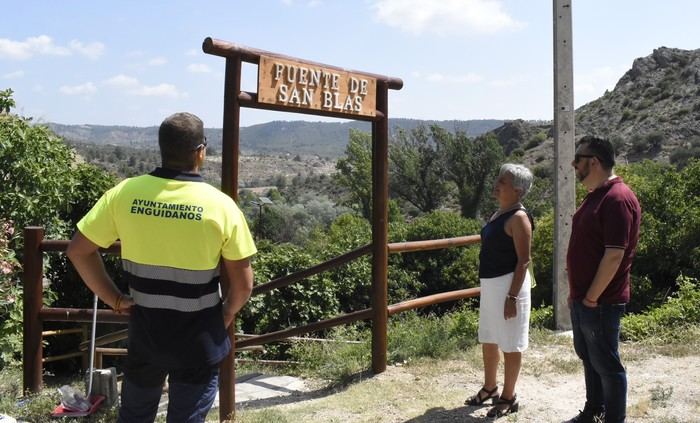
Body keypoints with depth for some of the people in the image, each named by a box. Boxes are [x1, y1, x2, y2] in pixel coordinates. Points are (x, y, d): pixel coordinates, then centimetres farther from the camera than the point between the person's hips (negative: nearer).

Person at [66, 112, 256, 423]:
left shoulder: (125, 193, -7)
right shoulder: (221, 205, -15)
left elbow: (78, 250, -2)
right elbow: (243, 284, -11)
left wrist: (114, 299, 5)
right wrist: (225, 316, 8)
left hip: (144, 333, 3)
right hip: (199, 342, -2)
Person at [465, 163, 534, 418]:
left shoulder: (518, 217, -16)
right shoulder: (499, 213, 12)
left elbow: (523, 260, -19)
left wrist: (512, 296, -22)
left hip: (508, 284, -9)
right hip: (489, 284, 9)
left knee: (510, 344, 4)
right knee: (488, 339, 19)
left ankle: (508, 397, 17)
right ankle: (489, 388, 35)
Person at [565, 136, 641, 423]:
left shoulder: (617, 199, -20)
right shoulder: (595, 196, 12)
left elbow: (614, 255, -24)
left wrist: (592, 297, -19)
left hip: (601, 302, -10)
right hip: (582, 298, 10)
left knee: (606, 364, 2)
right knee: (589, 358, 20)